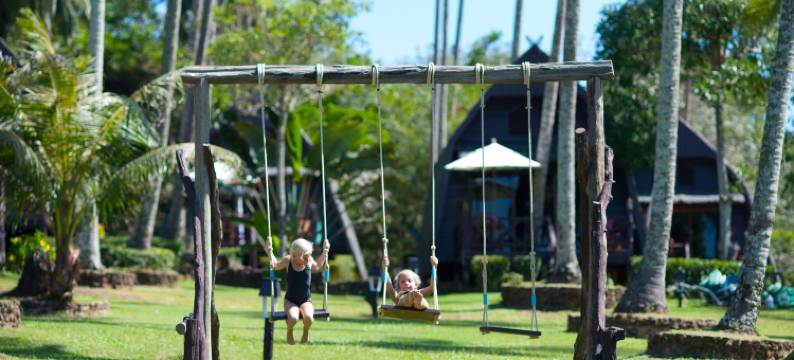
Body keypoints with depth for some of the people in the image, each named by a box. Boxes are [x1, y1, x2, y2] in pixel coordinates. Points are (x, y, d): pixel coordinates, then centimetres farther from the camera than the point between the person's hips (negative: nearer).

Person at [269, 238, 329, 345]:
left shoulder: (309, 261, -2)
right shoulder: (288, 260, -6)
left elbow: (317, 267, 24)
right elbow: (275, 265, 16)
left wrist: (324, 252, 16)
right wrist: (270, 251, 5)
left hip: (306, 301, 1)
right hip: (290, 300, -1)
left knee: (308, 318, -34)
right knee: (293, 318, -35)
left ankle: (305, 331, 4)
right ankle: (289, 331, 3)